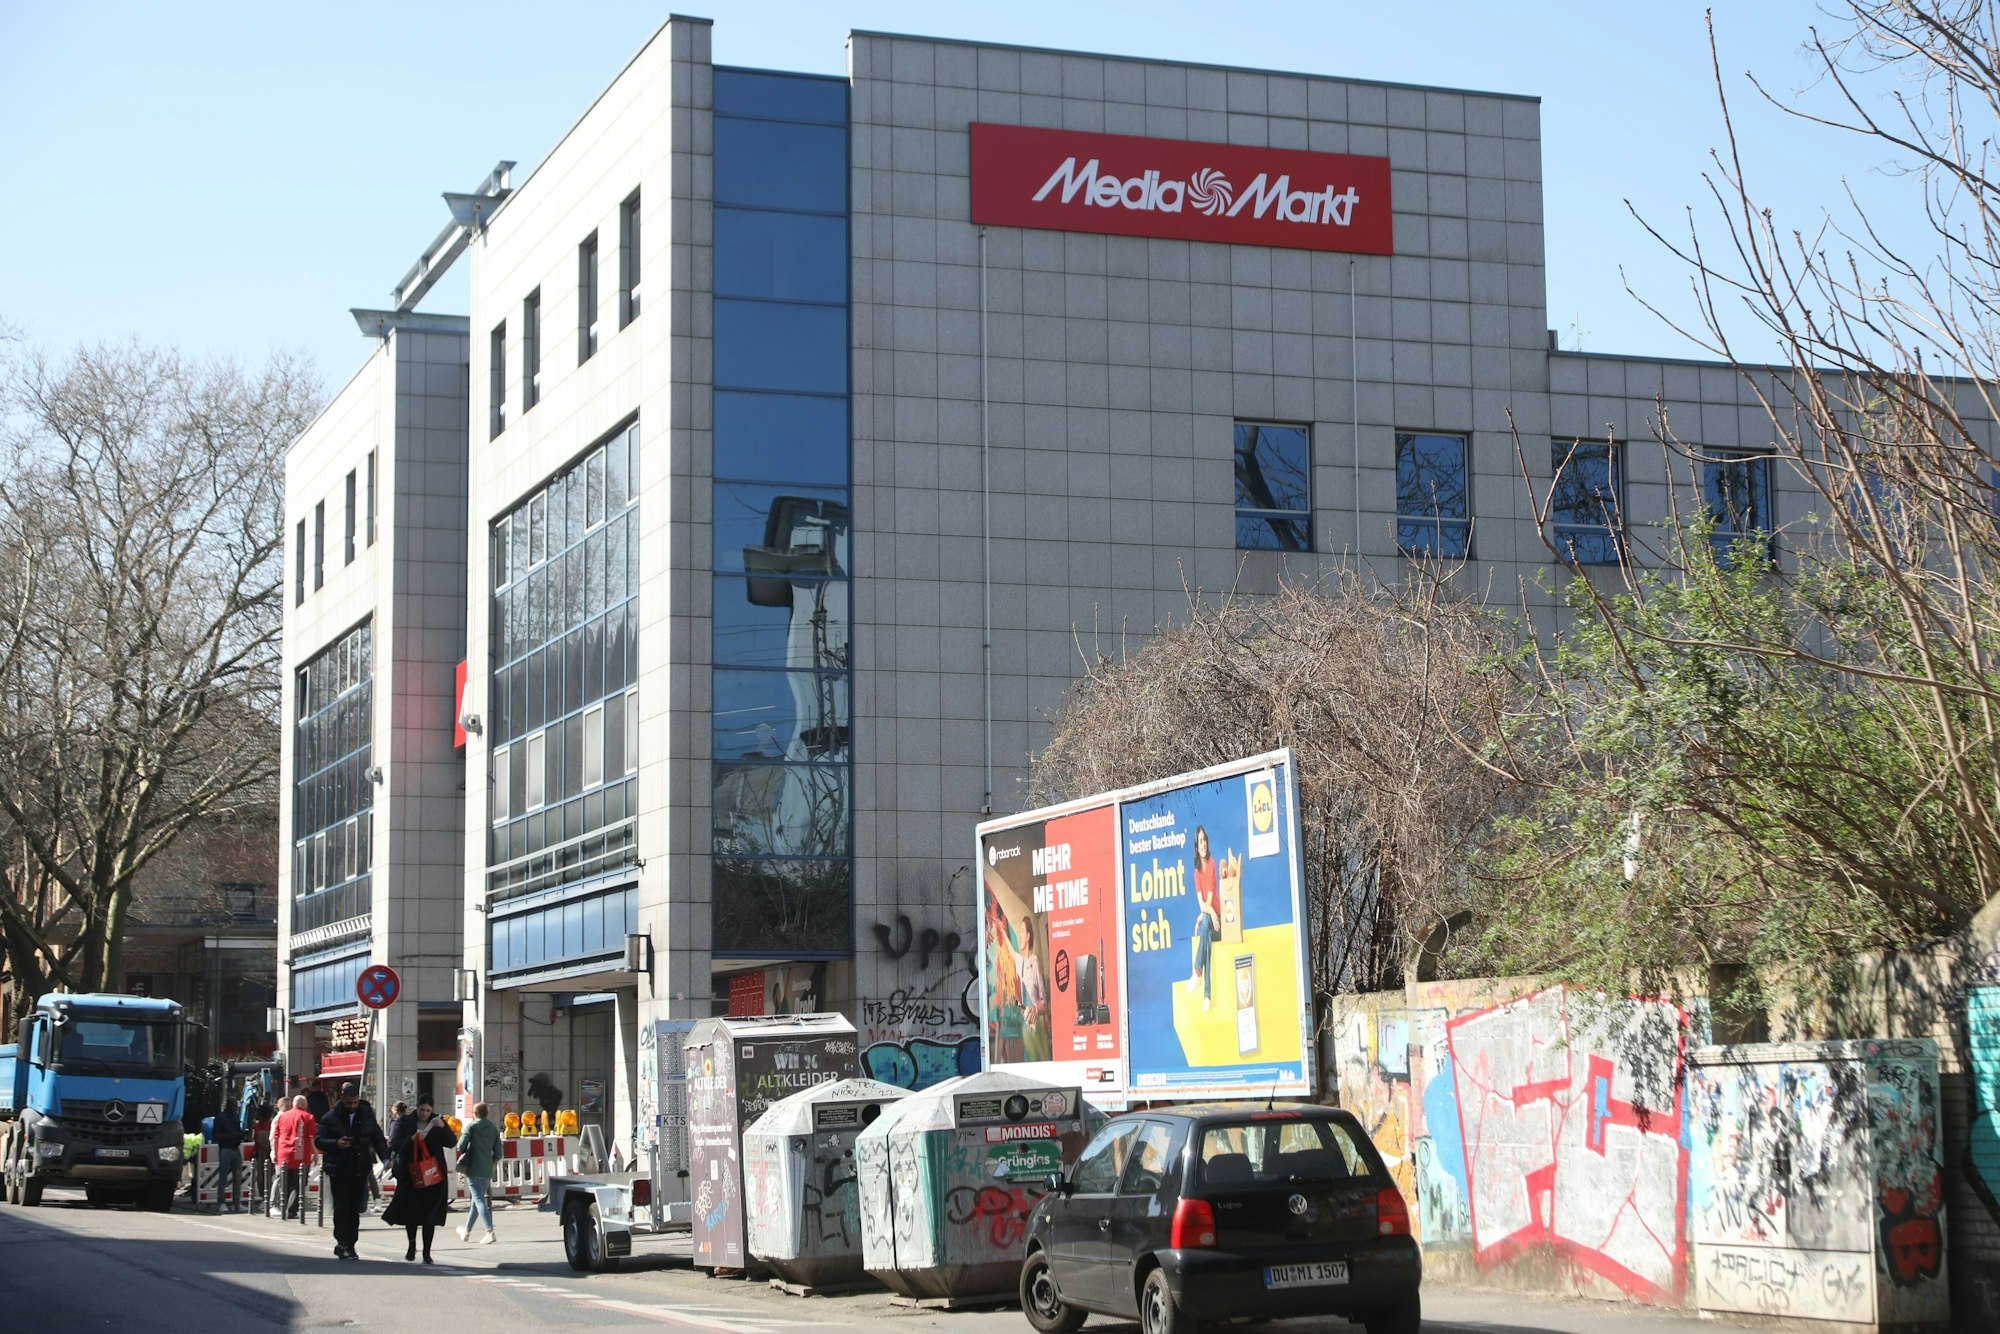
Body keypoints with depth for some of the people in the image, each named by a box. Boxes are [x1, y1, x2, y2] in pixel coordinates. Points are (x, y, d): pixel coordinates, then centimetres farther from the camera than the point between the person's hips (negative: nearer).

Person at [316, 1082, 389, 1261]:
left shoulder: (367, 1117, 9)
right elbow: (318, 1140, 2)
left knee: (355, 1209, 4)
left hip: (360, 1170, 3)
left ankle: (349, 1246, 10)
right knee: (342, 1207, -11)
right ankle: (342, 1243, -13)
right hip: (339, 1170, -3)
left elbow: (378, 1139, 11)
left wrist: (386, 1158, -4)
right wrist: (336, 1143, -16)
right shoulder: (330, 1118, 2)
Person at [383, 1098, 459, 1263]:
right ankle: (412, 1246, 20)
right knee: (410, 1212, -2)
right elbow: (395, 1145, -6)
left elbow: (451, 1142, -2)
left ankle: (426, 1252, 4)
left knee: (430, 1215, -1)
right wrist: (412, 1140, -23)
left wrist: (443, 1128, -19)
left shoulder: (437, 1122, 6)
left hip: (433, 1174, 1)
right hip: (410, 1173, -1)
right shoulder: (405, 1122, 3)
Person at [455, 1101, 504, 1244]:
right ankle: (467, 1231, 32)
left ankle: (490, 1231, -23)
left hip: (473, 1169, -5)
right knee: (477, 1200, 17)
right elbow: (498, 1154, 8)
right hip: (487, 1171, 5)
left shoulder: (472, 1126, -4)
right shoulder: (494, 1128, 10)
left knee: (479, 1200, -9)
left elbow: (461, 1146, -10)